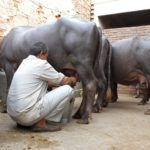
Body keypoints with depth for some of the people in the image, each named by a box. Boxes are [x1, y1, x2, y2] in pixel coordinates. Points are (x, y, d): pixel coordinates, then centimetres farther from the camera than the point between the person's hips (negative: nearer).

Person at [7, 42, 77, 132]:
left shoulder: (25, 62, 16)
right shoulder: (41, 64, -9)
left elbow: (48, 82, 26)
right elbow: (63, 81, 3)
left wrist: (67, 80, 30)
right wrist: (72, 80, 25)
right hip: (28, 114, -9)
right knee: (68, 90, -6)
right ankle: (41, 123, -2)